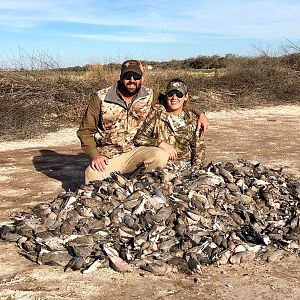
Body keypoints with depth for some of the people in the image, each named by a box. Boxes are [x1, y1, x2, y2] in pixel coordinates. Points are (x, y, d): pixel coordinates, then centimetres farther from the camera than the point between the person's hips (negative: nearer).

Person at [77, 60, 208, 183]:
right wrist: (95, 156, -16)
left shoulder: (149, 96, 1)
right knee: (93, 176, -30)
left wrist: (199, 113, 2)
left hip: (135, 151, 2)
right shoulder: (100, 98, -6)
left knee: (161, 156, -26)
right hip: (107, 156, -2)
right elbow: (85, 131, -2)